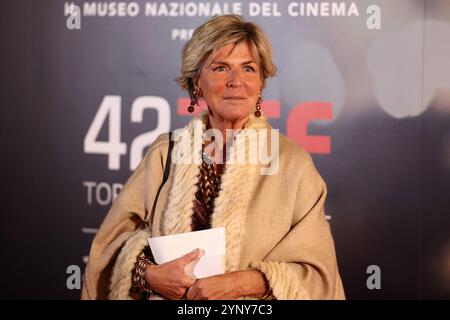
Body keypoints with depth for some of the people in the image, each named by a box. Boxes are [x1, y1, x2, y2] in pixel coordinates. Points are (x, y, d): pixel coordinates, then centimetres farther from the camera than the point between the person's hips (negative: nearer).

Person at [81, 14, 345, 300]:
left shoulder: (291, 161, -3)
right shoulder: (165, 153, 3)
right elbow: (117, 238, 5)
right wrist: (151, 274, -11)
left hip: (247, 300, -1)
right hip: (163, 292, 2)